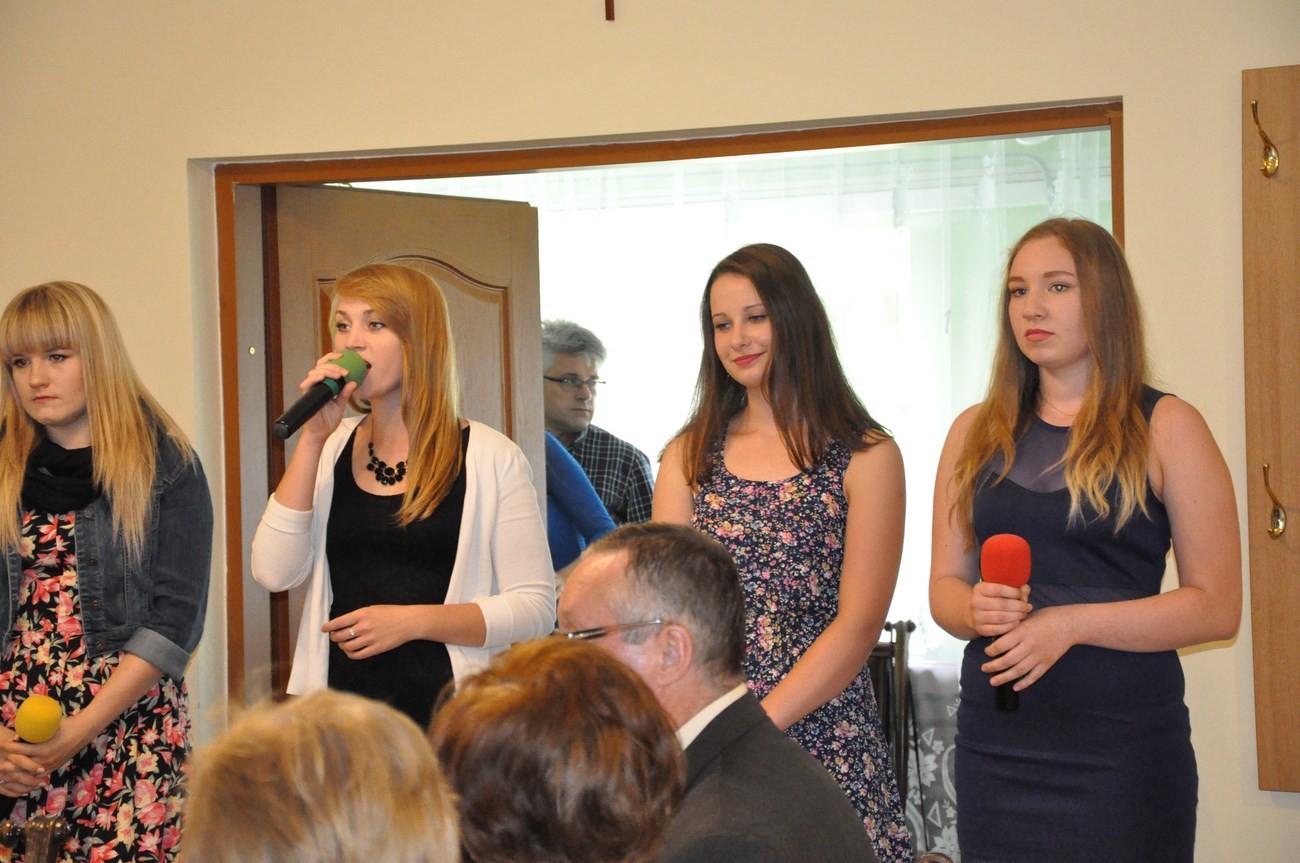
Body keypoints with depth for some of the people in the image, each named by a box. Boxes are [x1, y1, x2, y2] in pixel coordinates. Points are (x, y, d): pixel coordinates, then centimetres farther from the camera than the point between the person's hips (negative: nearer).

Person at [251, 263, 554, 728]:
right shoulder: (329, 450, 10)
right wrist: (313, 438, -7)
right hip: (342, 707, 3)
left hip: (447, 710, -3)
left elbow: (535, 606, -5)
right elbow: (275, 573, -4)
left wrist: (412, 621, -14)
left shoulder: (489, 458, -3)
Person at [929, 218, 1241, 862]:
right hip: (995, 745, 3)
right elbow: (944, 586, 13)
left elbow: (1217, 606, -7)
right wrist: (977, 610, -10)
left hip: (1124, 744, -3)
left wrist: (1070, 623, -17)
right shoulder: (976, 433, 10)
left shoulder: (1166, 429, -2)